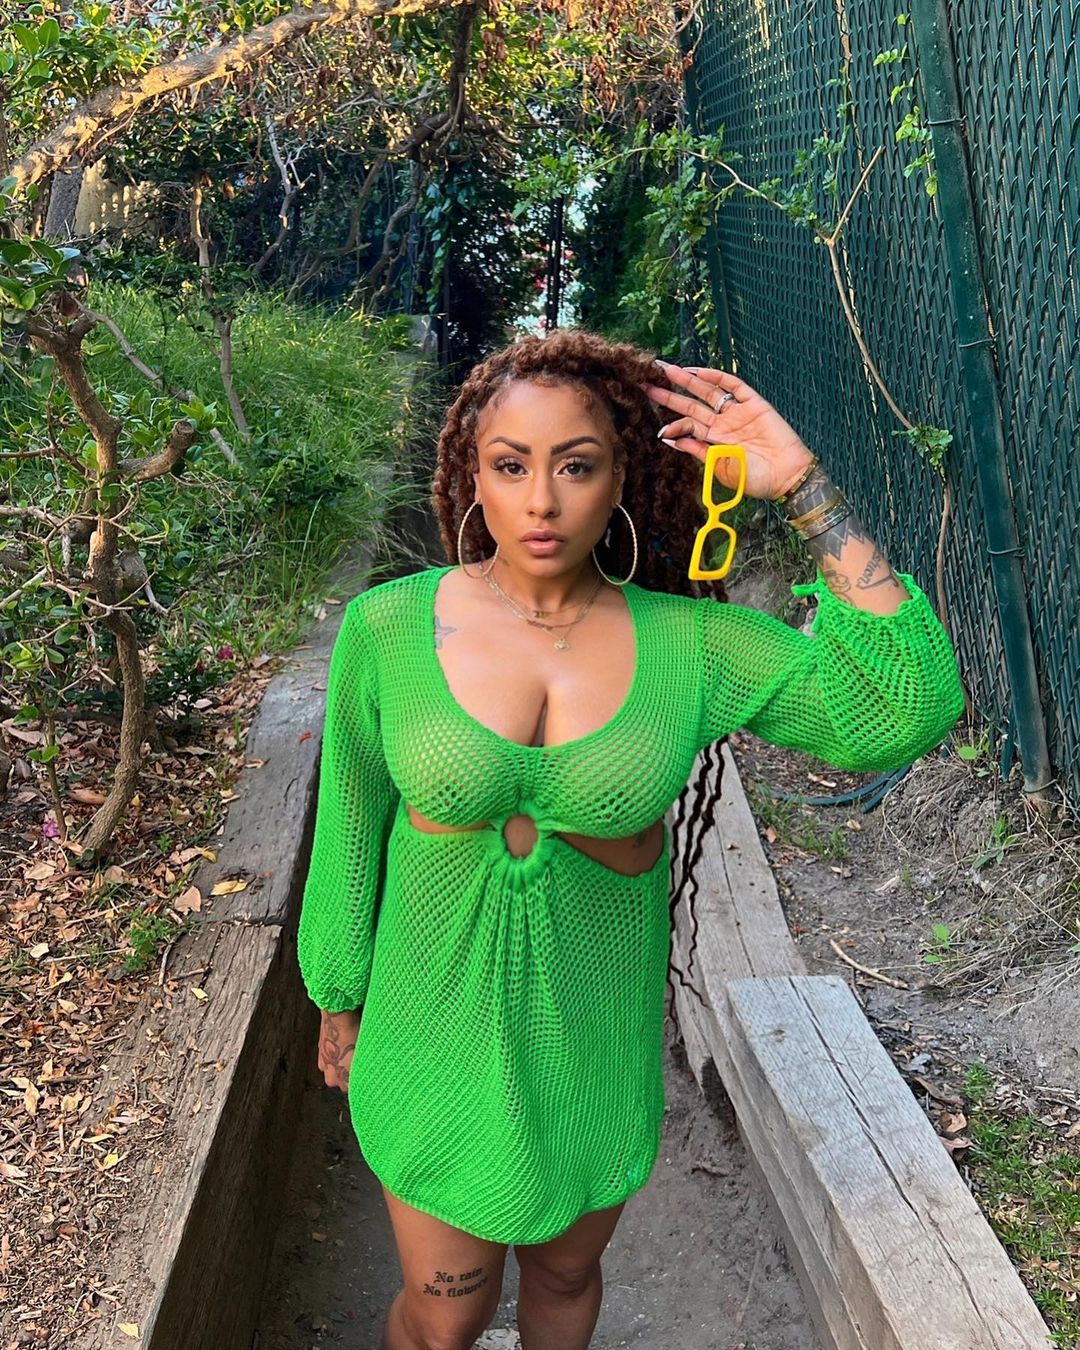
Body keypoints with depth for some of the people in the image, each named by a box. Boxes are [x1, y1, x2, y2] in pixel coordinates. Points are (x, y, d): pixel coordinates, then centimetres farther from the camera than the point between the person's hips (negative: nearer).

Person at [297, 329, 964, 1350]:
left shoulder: (686, 644, -13)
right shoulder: (388, 628, -14)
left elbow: (906, 708, -22)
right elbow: (349, 827, -2)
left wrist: (805, 489, -23)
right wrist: (339, 1003, 7)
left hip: (597, 1037, 2)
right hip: (441, 1029, -1)